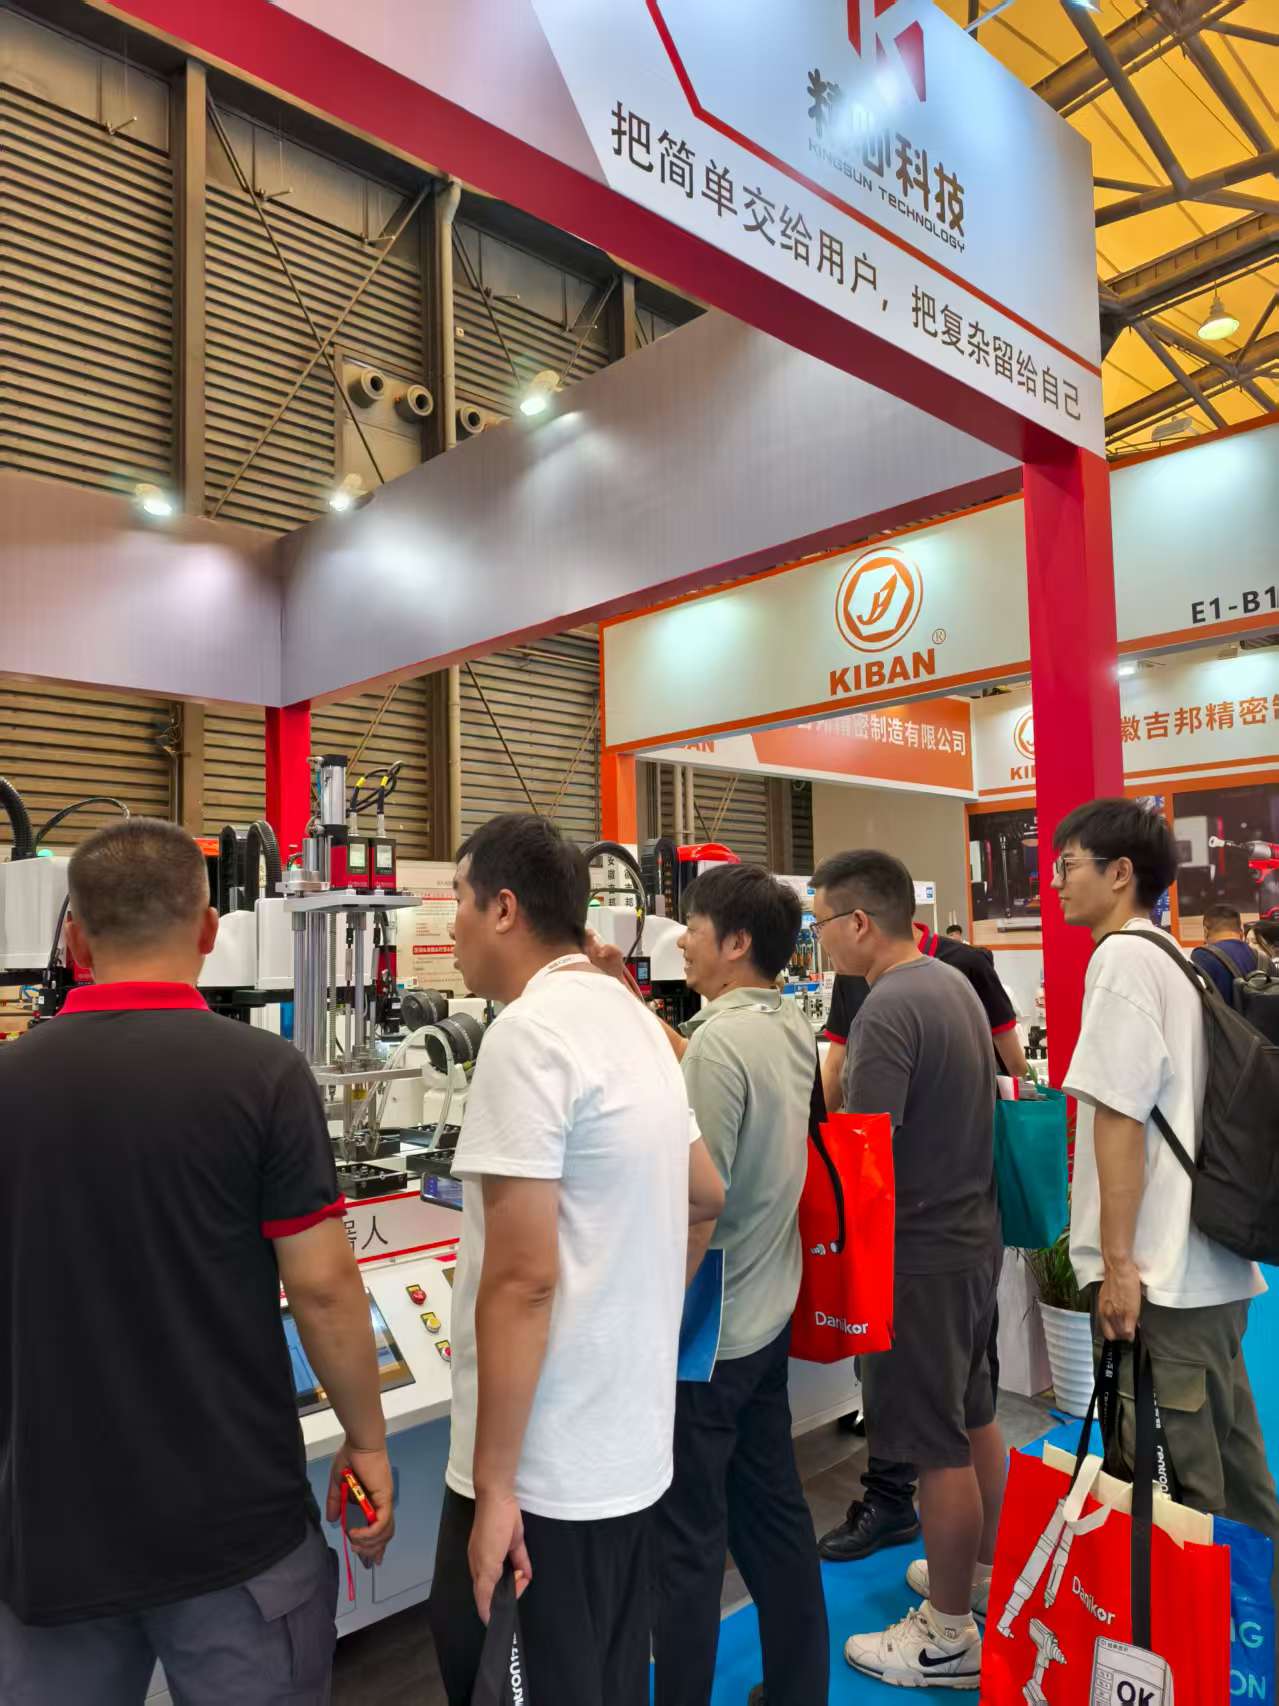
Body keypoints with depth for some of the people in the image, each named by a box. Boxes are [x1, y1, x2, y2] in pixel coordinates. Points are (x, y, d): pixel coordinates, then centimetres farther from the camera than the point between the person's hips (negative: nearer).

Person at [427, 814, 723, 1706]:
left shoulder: (527, 1031, -20)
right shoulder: (633, 1019, 7)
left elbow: (522, 1277, -23)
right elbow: (706, 1194, 17)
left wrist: (493, 1484, -17)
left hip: (548, 1460, -8)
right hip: (630, 1439, 9)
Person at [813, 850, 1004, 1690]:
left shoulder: (888, 1010, -25)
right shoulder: (952, 982, 4)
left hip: (921, 1255, -9)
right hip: (973, 1236, 9)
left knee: (937, 1446, 6)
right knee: (974, 1416, 24)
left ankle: (950, 1635, 23)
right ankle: (987, 1569, 42)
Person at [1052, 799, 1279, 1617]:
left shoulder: (1123, 958, -15)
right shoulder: (1181, 959, 11)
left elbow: (1120, 1118, -19)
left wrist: (1119, 1262, -17)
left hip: (1156, 1269, -9)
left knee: (1170, 1488, 4)